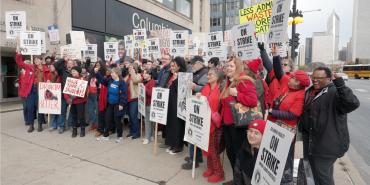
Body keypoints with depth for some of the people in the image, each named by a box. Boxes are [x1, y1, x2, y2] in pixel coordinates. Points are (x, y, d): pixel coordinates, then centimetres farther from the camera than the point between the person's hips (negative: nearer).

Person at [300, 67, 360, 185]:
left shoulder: (335, 92, -18)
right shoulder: (310, 91, 7)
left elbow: (353, 104, -37)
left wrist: (340, 85, -44)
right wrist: (302, 129, 20)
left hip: (327, 142, -8)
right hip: (311, 140, 8)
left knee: (323, 175, 3)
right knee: (316, 172, 24)